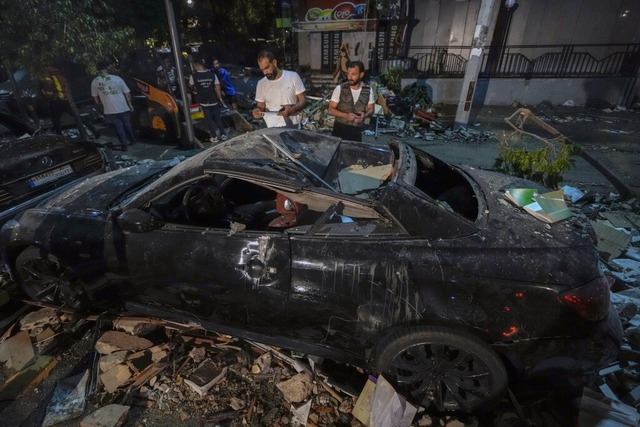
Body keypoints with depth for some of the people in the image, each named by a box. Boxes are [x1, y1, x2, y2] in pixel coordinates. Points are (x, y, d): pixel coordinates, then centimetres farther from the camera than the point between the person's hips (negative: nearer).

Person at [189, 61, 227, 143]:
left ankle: (214, 137, 9)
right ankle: (223, 135, 12)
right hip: (214, 101, 2)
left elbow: (190, 86, 11)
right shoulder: (212, 74, -5)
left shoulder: (193, 76, -7)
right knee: (218, 118, 13)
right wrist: (220, 97, 6)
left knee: (209, 120, 8)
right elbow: (217, 87, -6)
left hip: (204, 102, -1)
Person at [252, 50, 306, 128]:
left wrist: (292, 110, -19)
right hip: (272, 128, 2)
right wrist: (257, 111, -9)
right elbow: (261, 106, 15)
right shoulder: (261, 84, 7)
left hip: (293, 126, -1)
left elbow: (303, 100, 0)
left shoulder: (293, 76, -1)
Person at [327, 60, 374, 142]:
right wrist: (346, 115, -23)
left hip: (357, 131, 2)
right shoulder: (340, 89, -9)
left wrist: (365, 116, -16)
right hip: (339, 129, -1)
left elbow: (371, 109, 8)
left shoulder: (368, 90, -2)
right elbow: (331, 109, -7)